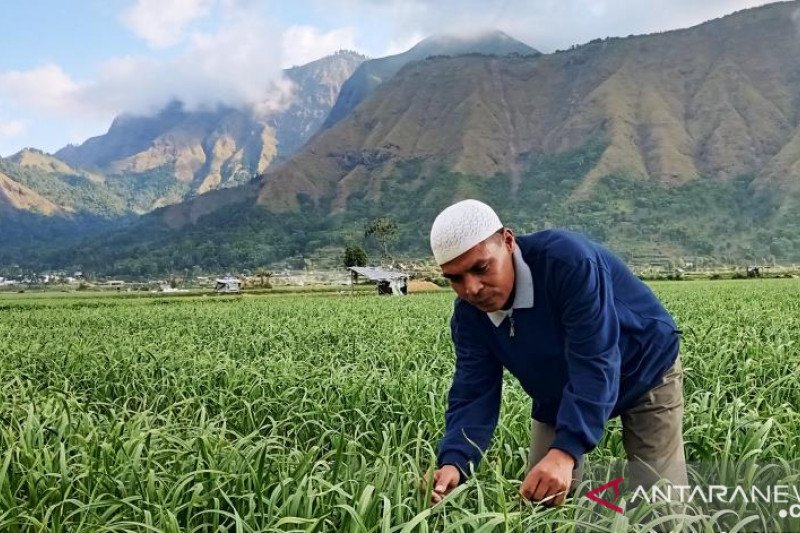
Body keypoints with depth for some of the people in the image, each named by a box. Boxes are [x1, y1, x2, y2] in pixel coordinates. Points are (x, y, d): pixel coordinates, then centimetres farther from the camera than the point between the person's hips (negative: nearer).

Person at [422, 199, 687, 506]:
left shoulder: (568, 260, -37)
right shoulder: (469, 314, -17)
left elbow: (595, 363, -42)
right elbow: (473, 394, -19)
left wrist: (565, 452, -53)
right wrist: (454, 462, -39)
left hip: (644, 372, -5)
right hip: (559, 395, 5)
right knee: (539, 499, 1)